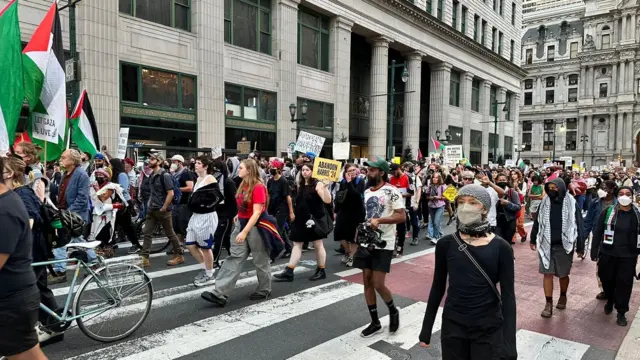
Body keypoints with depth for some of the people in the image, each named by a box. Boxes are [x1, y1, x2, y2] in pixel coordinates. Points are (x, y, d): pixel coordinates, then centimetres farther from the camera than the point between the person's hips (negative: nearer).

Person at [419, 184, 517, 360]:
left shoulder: (501, 247, -9)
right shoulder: (445, 244, -6)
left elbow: (508, 295, -7)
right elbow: (437, 288, 2)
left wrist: (509, 344, -12)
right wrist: (426, 329, 5)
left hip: (489, 329, -1)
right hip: (452, 326, 1)